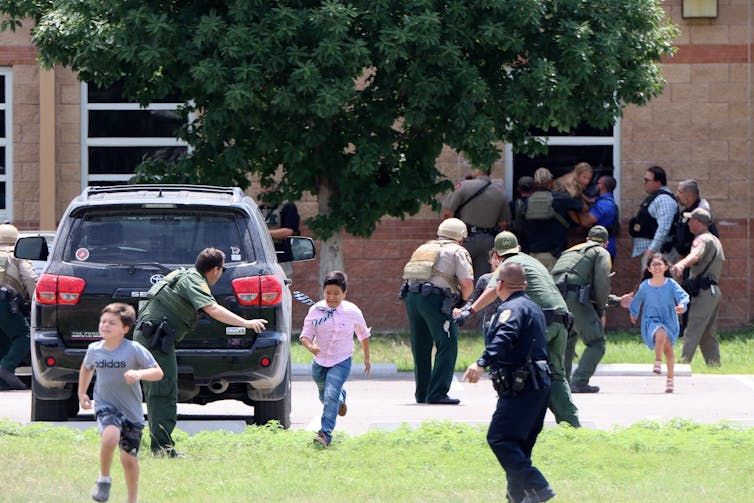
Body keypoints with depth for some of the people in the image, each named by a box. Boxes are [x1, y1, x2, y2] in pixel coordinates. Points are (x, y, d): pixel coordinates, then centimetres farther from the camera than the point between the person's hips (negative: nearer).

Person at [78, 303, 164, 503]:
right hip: (106, 406, 0)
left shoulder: (134, 350, -13)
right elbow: (86, 368, 22)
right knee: (110, 437, -32)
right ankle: (104, 479, -8)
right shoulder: (94, 349, -1)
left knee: (129, 458, 9)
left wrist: (139, 374, -30)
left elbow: (158, 372, -12)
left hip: (131, 411, 0)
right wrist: (82, 393, 15)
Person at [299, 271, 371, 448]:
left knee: (331, 395, -23)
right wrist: (310, 346, -31)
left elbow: (363, 335, 7)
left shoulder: (352, 312, -9)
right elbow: (305, 335, -9)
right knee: (325, 397, 22)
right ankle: (341, 398, 58)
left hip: (341, 362, -3)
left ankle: (326, 433, -21)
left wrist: (367, 358, 14)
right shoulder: (315, 311, -9)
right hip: (319, 362, 3)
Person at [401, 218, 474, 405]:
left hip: (411, 296, 7)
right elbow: (467, 283, -3)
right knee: (447, 346, -2)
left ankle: (422, 393, 19)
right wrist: (463, 299, 20)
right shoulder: (457, 251, 7)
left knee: (420, 347, 15)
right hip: (434, 298, -7)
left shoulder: (423, 248, 27)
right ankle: (437, 393, -10)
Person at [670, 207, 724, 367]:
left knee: (692, 331, -15)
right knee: (708, 334, 14)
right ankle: (714, 364, 12)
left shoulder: (703, 239, -9)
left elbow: (696, 255, -31)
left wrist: (681, 264, -53)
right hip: (715, 291, 10)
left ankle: (683, 363, -21)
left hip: (704, 291, -10)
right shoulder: (715, 241, 22)